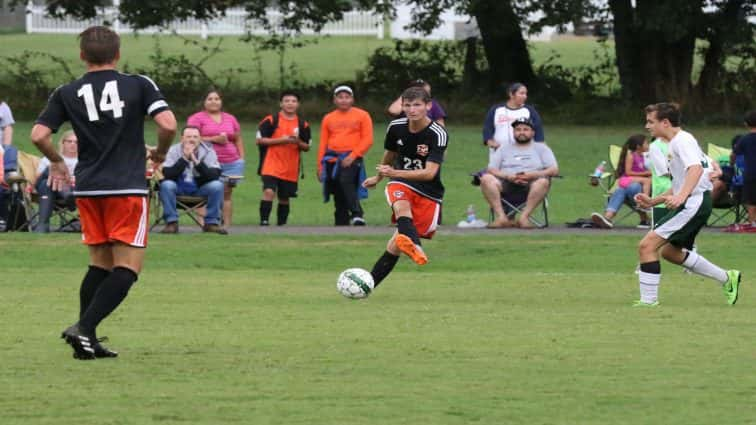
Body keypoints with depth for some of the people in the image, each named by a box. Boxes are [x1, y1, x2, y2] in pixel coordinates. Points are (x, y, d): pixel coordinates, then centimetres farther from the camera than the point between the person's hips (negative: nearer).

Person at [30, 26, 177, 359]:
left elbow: (38, 135, -2)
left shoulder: (67, 93, 5)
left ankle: (87, 342, 10)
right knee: (128, 266, -2)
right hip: (127, 188, -4)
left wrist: (57, 163, 18)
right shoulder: (139, 85, -1)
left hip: (87, 188, 4)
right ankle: (84, 328, -19)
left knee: (100, 263, 16)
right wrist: (159, 154, 9)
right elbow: (168, 125, -11)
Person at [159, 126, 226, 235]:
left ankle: (212, 223, -12)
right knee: (166, 185, -32)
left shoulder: (208, 151, -9)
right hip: (179, 187, -1)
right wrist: (184, 159, -30)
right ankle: (171, 223, -20)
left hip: (200, 188, 1)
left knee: (217, 185, -27)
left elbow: (214, 175, -22)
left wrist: (196, 161, -33)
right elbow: (167, 174, -23)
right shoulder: (174, 151, -11)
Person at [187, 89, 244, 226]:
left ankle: (227, 224, 3)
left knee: (226, 194, 3)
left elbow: (238, 139, 21)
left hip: (231, 163, 4)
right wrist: (214, 139, -13)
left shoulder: (230, 119, 19)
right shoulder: (197, 118, 4)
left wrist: (241, 158, 10)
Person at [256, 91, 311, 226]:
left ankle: (281, 224, 22)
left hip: (291, 169, 3)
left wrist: (298, 142, -11)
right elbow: (260, 140, -4)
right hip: (271, 166, -3)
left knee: (284, 198, 10)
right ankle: (264, 221, -17)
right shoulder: (270, 121, -1)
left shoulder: (303, 125, 8)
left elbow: (307, 147, 12)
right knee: (269, 192, -20)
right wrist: (281, 140, -14)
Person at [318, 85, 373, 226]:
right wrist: (320, 166, 8)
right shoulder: (328, 119, 15)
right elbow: (323, 144, 15)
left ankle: (357, 214, -35)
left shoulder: (362, 116, 4)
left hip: (351, 159, -4)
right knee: (338, 198, 4)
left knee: (346, 181, -32)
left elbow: (367, 140, -2)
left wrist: (352, 156, -13)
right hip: (332, 160, 4)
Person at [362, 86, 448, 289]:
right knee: (401, 205, -37)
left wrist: (394, 173, -36)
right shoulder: (396, 128, -2)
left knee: (395, 246, -10)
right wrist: (378, 177, 38)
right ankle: (415, 247, -64)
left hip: (428, 193, -2)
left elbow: (429, 173, -26)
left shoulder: (438, 134, -17)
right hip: (401, 183, 2)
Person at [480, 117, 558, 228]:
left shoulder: (541, 148, 21)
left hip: (530, 187, -1)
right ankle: (501, 217, -33)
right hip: (506, 185, 1)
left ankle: (524, 217, -35)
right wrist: (507, 176, -9)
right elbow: (491, 169, 12)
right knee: (486, 179, -28)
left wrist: (533, 175, -10)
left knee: (543, 181, -35)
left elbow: (554, 170, 8)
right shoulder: (504, 149, 25)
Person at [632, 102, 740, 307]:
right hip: (692, 204, 11)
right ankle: (727, 279, 28)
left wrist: (681, 196, -44)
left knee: (647, 245, -16)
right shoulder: (675, 143, 21)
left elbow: (696, 168, -30)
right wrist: (653, 202, 19)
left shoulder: (682, 140, -11)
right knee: (670, 251, 25)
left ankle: (648, 300, -15)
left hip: (694, 203, -11)